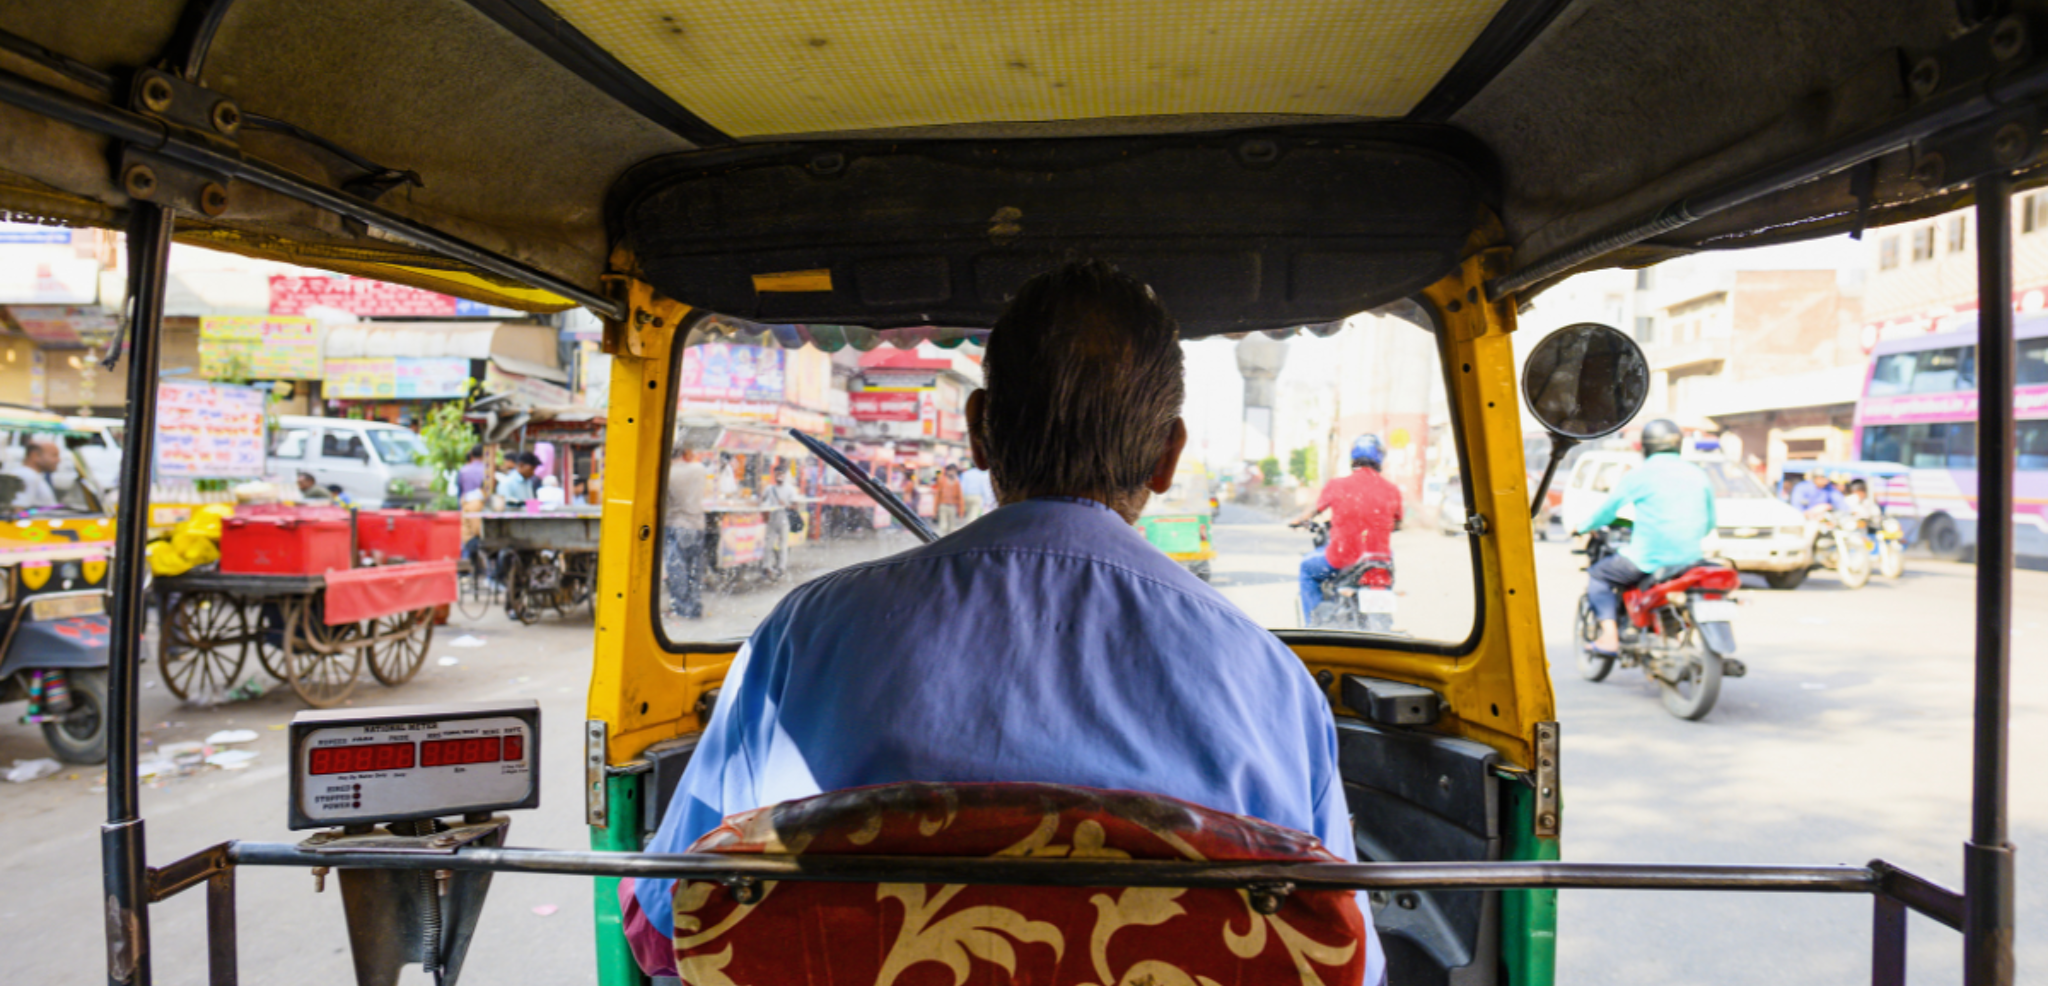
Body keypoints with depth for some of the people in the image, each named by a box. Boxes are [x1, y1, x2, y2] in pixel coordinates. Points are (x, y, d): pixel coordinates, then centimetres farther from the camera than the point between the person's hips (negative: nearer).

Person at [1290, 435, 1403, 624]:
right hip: (1380, 557, 3)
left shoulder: (1337, 486, -7)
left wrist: (1298, 521, 34)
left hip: (1342, 558, -3)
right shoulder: (1392, 490, -3)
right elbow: (1397, 523, 15)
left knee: (1307, 567, 27)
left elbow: (1314, 510, 12)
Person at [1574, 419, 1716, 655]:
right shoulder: (1698, 474, 10)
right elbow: (1709, 523, 18)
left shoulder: (1640, 474, -4)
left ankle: (1610, 637, -3)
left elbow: (1608, 509, 3)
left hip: (1649, 558, -6)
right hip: (1690, 558, 6)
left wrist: (1584, 527, 21)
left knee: (1597, 576, 12)